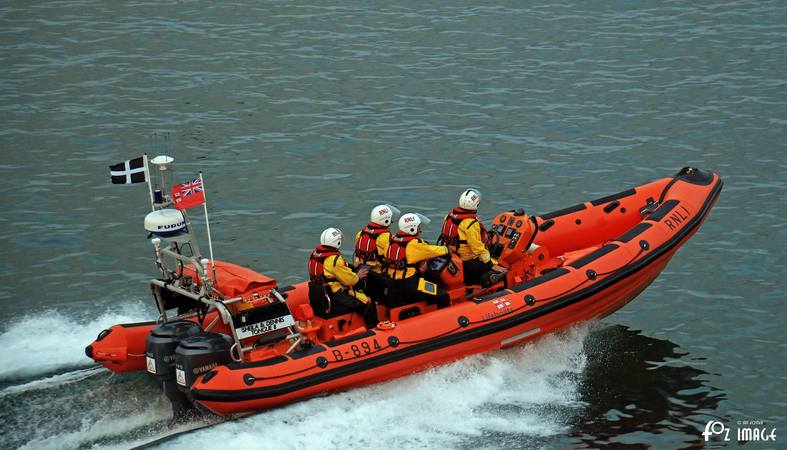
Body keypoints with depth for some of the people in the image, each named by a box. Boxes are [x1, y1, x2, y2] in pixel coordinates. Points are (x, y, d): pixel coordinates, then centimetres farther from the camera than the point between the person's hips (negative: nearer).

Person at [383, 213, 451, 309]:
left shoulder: (394, 240, 7)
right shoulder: (414, 244, -15)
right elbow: (431, 250, -2)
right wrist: (446, 249, 17)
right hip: (410, 284, -9)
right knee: (443, 297, -7)